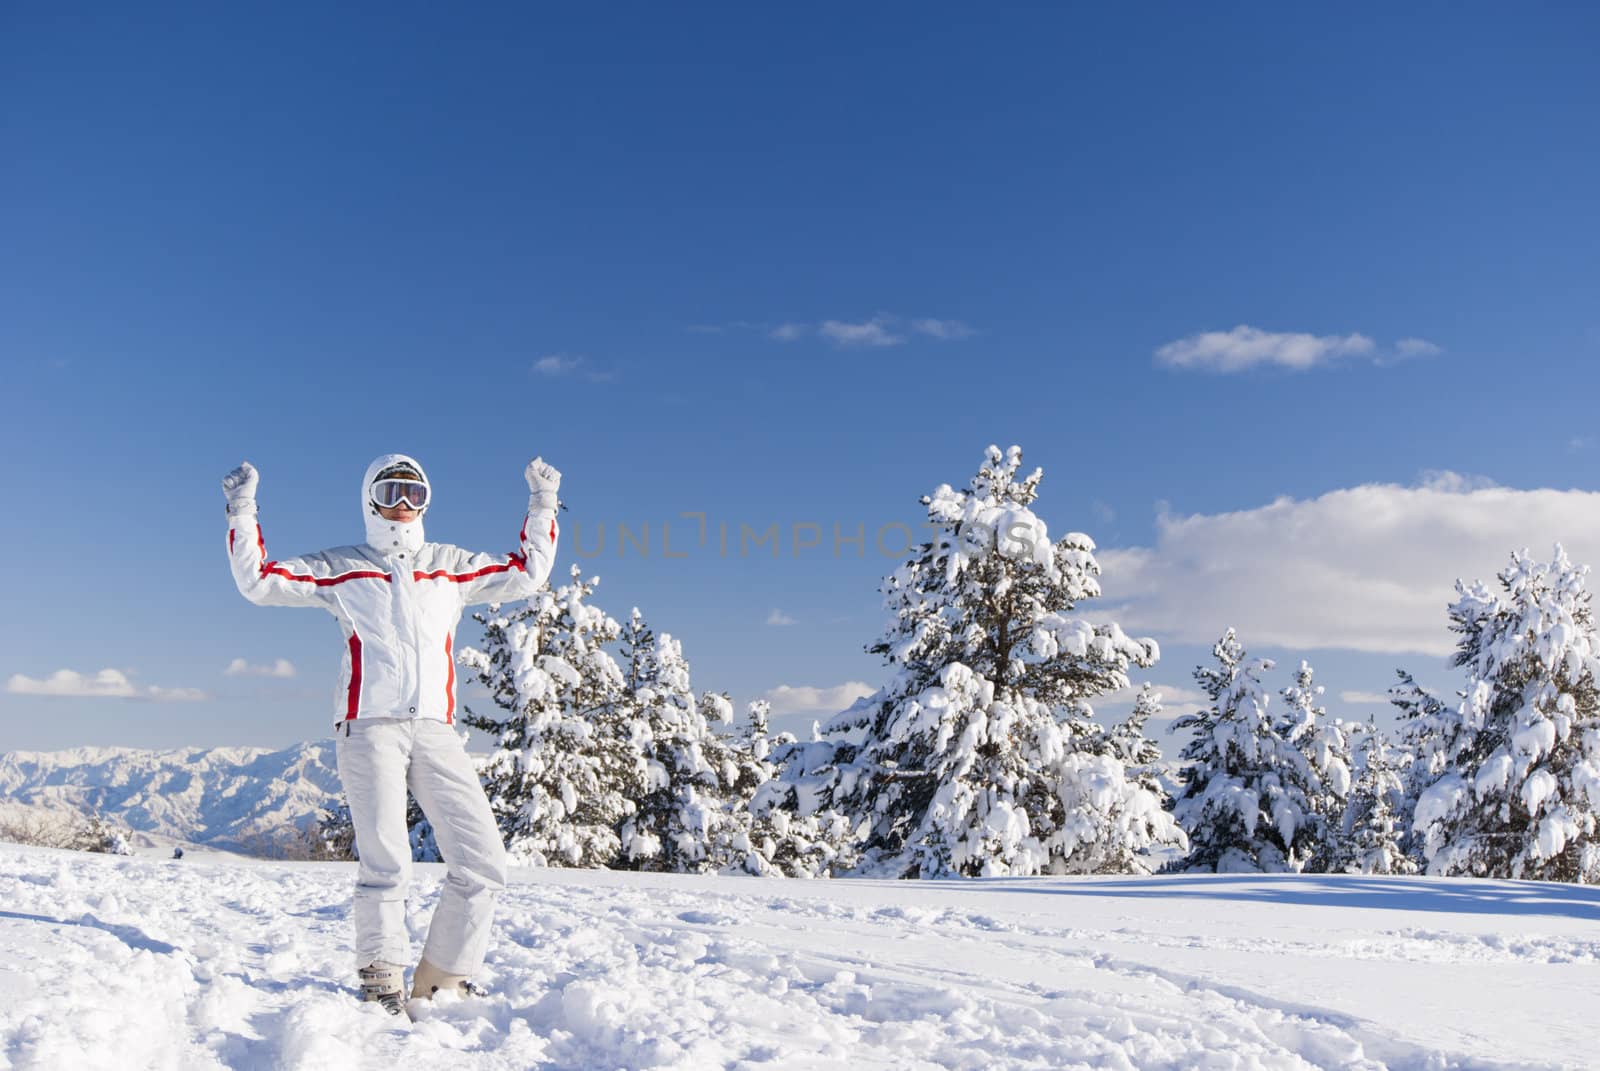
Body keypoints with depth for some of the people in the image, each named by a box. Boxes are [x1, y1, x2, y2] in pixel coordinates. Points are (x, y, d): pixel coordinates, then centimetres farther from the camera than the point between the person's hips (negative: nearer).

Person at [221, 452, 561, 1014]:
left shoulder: (451, 565, 21)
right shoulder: (340, 568, 15)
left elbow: (527, 574, 25)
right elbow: (259, 582, 12)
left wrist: (542, 506, 18)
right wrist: (242, 513, 3)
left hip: (436, 731, 3)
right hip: (369, 727, -3)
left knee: (482, 863, -5)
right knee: (386, 861, -17)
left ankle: (442, 981, 9)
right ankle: (381, 986, -4)